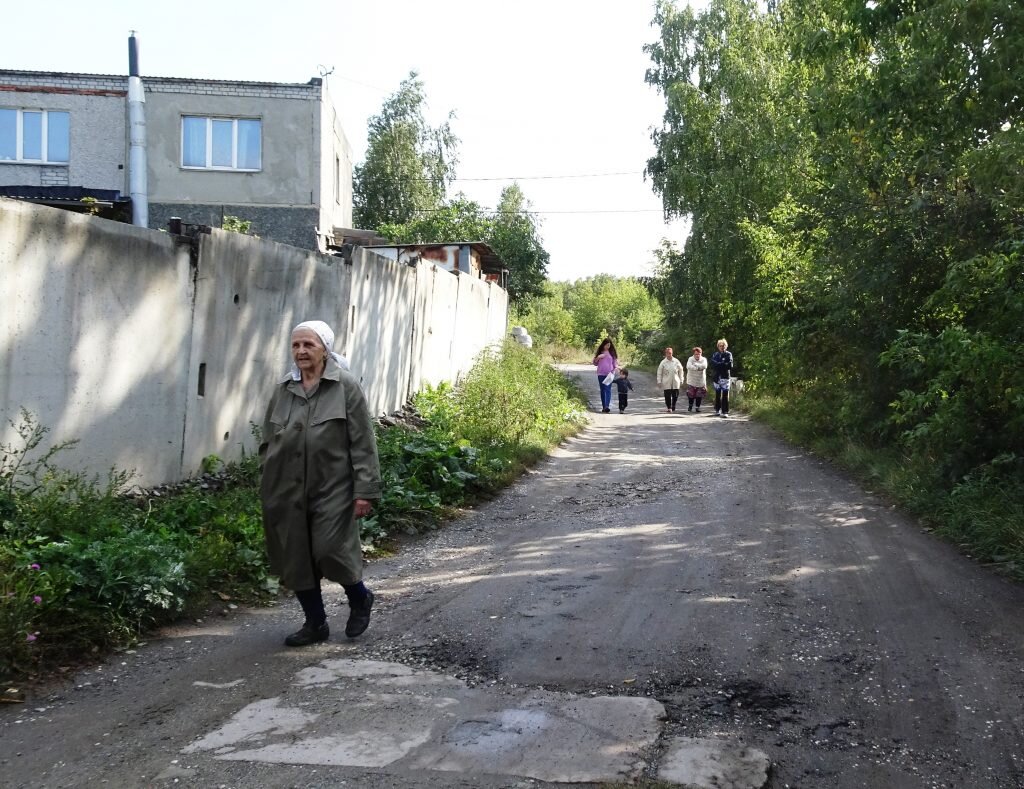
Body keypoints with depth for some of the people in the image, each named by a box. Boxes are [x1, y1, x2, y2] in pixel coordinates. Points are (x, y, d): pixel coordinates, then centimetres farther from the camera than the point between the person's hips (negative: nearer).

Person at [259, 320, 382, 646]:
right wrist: (268, 485, 11)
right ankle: (315, 623, 26)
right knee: (295, 560, 8)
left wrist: (365, 490, -12)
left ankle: (360, 598, 27)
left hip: (332, 491, -4)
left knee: (331, 553, -5)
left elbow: (362, 443, -8)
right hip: (288, 494, 5)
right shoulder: (282, 390, 7)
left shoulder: (346, 387, -6)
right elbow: (268, 442, 14)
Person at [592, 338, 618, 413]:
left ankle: (607, 406, -25)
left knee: (608, 389, -14)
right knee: (602, 390, 7)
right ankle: (603, 407, 12)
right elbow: (595, 362, 10)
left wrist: (615, 368, -10)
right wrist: (598, 357, -9)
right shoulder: (600, 352, 8)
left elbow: (615, 362, 9)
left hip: (609, 374, -2)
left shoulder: (612, 352, 5)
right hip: (601, 374, 2)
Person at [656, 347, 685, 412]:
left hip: (675, 382, 1)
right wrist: (659, 381, -1)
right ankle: (668, 407, 12)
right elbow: (659, 373, 4)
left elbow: (680, 370, 11)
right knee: (667, 396, -2)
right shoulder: (663, 362, -1)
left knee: (675, 395, 3)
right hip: (666, 383, -1)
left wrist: (681, 380, 8)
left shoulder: (676, 361, 2)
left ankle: (673, 406, 24)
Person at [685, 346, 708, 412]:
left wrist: (695, 364, -18)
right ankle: (690, 405, 28)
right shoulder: (690, 359, -6)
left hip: (701, 381, 0)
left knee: (699, 395, 3)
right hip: (691, 381, 0)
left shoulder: (703, 359, -4)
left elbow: (704, 366, -25)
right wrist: (697, 368, -23)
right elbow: (688, 366, -24)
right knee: (690, 394, 4)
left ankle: (698, 407, 17)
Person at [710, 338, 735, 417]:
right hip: (716, 377, 2)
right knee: (717, 394, 7)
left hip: (725, 376, -2)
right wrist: (724, 364, -13)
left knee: (725, 394, -7)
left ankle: (725, 412, -7)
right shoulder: (715, 354, 11)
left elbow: (729, 365, -7)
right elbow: (713, 365, -3)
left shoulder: (728, 354, 5)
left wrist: (718, 364, -9)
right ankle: (717, 410, 17)